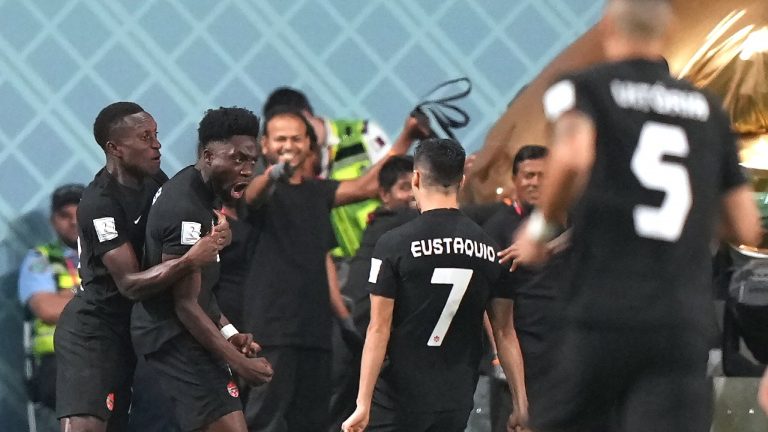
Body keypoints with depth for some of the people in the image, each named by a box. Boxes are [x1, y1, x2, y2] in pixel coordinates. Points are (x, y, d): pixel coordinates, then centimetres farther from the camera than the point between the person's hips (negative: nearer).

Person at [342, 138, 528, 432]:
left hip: (398, 403, -4)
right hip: (456, 403, 4)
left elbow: (379, 330, -11)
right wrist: (521, 405, 9)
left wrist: (363, 405, -10)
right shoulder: (490, 249, 3)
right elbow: (505, 333, 5)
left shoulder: (393, 245, -9)